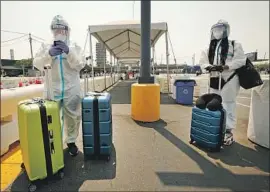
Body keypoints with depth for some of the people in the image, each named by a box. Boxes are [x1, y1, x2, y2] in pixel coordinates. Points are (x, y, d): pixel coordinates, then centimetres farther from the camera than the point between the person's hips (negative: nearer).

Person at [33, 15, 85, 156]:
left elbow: (80, 65, -5)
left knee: (72, 117, 8)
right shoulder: (46, 47, 10)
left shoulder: (74, 47, 7)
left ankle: (71, 141, 26)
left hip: (71, 90, 0)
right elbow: (37, 64, -1)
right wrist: (49, 54, -18)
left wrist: (69, 52, -18)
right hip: (52, 90, 1)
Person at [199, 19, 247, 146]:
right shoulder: (210, 48, 15)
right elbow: (202, 61, 7)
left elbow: (241, 60, -8)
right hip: (215, 80, 5)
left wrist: (224, 66, -22)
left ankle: (228, 132, 8)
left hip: (229, 80, -4)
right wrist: (209, 66, -15)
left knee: (228, 106, -3)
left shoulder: (234, 45, 3)